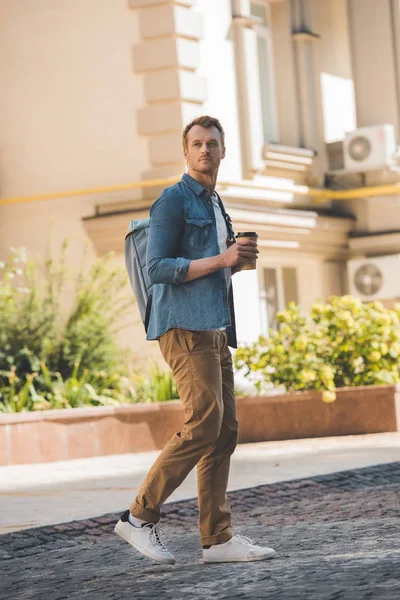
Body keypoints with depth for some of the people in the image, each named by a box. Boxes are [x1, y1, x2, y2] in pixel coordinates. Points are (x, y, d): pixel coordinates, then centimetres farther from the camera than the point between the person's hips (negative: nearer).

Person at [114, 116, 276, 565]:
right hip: (184, 326, -9)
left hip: (214, 328, 9)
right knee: (204, 422, -17)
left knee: (225, 431, 3)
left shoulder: (215, 206, 23)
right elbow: (157, 268, -12)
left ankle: (217, 539, 3)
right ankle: (140, 517, -8)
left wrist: (237, 261, 10)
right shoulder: (174, 200, -4)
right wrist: (220, 260, -16)